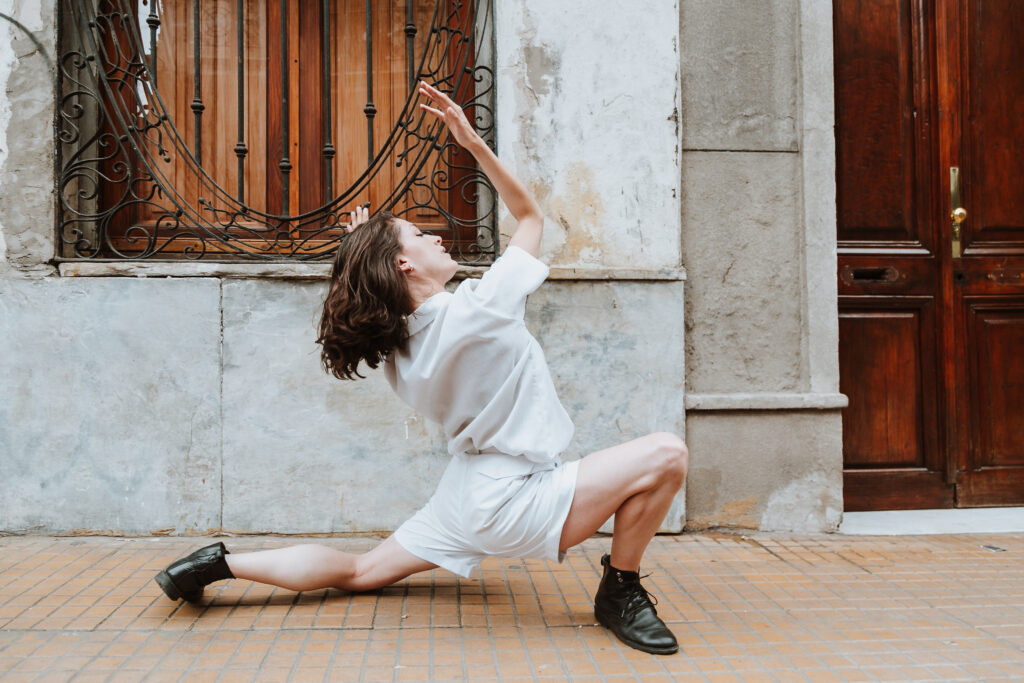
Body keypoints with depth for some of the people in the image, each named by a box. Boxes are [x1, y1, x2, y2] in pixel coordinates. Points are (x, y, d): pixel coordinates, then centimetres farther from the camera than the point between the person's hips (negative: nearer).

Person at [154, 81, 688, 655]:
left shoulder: (399, 349, 0)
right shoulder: (481, 308, -21)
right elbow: (530, 213, -8)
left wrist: (364, 254, 14)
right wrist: (471, 140, -10)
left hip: (468, 493, 8)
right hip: (511, 503, -8)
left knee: (361, 573, 24)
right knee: (666, 455, -14)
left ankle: (222, 563, 18)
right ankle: (620, 593, 2)